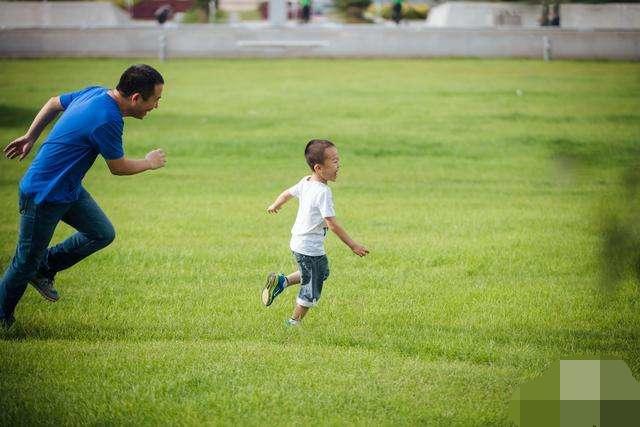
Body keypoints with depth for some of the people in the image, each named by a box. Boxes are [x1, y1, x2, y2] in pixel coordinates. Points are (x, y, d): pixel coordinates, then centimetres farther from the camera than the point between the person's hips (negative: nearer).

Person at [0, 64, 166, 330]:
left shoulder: (96, 93, -2)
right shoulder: (107, 120, -29)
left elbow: (54, 103, 16)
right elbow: (118, 167, -13)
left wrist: (30, 137, 26)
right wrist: (150, 163, 6)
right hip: (43, 196, -9)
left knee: (102, 234, 8)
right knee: (26, 264, 5)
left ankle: (46, 267, 23)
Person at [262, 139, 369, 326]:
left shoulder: (305, 182, 1)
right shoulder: (323, 192, -24)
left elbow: (287, 193, 20)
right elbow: (332, 224, -25)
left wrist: (275, 206, 41)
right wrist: (353, 245, -19)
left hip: (297, 242, 9)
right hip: (310, 248, -9)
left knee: (322, 272, 28)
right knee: (311, 291, 7)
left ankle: (281, 281, 23)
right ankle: (294, 322, 21)